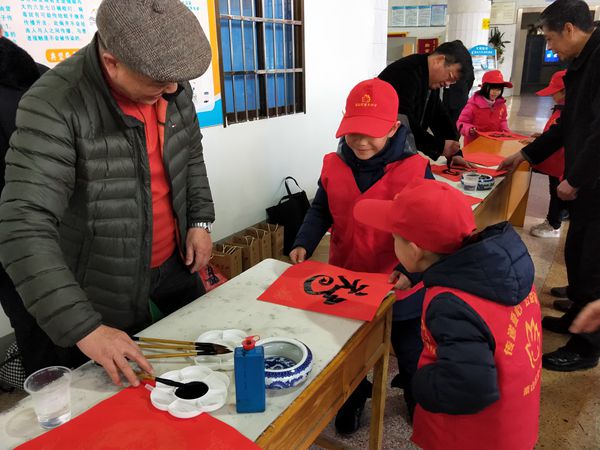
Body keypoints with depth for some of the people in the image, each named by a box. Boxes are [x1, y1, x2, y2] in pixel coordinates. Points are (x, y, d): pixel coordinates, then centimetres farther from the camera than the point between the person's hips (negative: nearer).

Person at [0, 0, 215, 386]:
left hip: (175, 261, 6)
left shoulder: (172, 84, -8)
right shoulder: (55, 107, -27)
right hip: (107, 288, -5)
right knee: (129, 393, 15)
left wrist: (200, 220, 2)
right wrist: (84, 328, -36)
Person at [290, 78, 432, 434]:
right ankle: (354, 396, 54)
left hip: (398, 286, -3)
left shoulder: (415, 170, -19)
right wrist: (304, 244, -15)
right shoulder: (333, 165, -7)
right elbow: (320, 211, 2)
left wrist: (411, 269, -34)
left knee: (412, 355, 20)